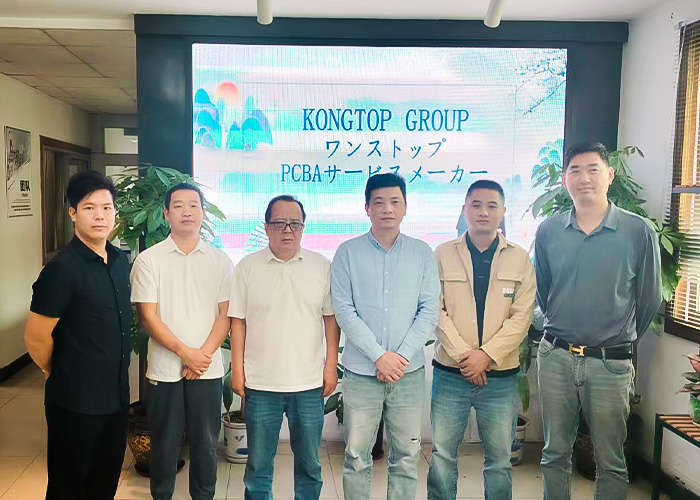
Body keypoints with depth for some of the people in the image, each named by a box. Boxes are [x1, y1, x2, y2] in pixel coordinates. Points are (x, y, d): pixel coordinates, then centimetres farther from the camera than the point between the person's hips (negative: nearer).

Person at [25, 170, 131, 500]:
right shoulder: (63, 268, -19)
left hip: (117, 396, 6)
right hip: (76, 403, -6)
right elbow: (36, 339, -15)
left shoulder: (120, 260, 4)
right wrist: (59, 375, 1)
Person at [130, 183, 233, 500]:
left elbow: (226, 315, 2)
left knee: (206, 442, 10)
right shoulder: (148, 260, -1)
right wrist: (185, 352, -12)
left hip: (207, 369, 1)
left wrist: (204, 355, -10)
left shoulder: (220, 260, 3)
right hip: (164, 369, -1)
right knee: (164, 444, 10)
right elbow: (148, 317, -5)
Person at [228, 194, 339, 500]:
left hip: (309, 383, 1)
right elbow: (238, 322, 2)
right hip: (260, 383, 0)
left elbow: (331, 318, 4)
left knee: (309, 463, 14)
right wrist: (237, 369, -1)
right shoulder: (247, 267, 0)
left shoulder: (322, 266, 1)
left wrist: (331, 366, -1)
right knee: (259, 464, 12)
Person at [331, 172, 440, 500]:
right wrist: (380, 356, -12)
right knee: (357, 456, 6)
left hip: (409, 371, 1)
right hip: (361, 371, -1)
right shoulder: (348, 252, -1)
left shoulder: (422, 253, 4)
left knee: (406, 456, 9)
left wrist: (402, 356, -10)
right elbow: (344, 311, -6)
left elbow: (429, 311, 0)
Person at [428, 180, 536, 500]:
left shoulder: (520, 259, 5)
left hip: (501, 375, 1)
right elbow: (436, 311, -3)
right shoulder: (443, 254, 3)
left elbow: (521, 317, -2)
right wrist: (464, 355, -12)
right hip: (451, 372, 0)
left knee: (499, 460, 10)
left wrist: (486, 354, -13)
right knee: (442, 455, 5)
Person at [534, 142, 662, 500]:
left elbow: (649, 299, 2)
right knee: (555, 454, 15)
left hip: (611, 363, -2)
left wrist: (620, 339, 11)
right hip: (555, 358, 2)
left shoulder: (638, 232, -7)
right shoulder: (548, 232, 1)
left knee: (610, 462, 10)